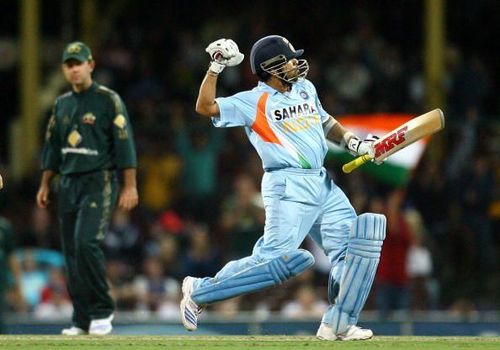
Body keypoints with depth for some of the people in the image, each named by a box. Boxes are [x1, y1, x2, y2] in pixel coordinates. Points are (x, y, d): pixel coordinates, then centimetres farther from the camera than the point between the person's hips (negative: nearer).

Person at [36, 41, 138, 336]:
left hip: (99, 182, -7)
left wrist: (130, 186, -15)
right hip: (69, 184, 7)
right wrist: (45, 185, 15)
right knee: (72, 250, 4)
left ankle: (103, 311, -10)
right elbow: (52, 147, 20)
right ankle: (83, 320, 8)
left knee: (87, 243, -21)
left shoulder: (108, 100, -5)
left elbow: (125, 143, -9)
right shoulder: (62, 104, 14)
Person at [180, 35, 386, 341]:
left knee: (357, 245, -1)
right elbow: (205, 107, -13)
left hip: (324, 185, 8)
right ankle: (199, 291, -4)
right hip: (288, 186, -8)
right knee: (276, 259, -18)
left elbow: (324, 121, 32)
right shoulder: (254, 101, -5)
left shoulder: (306, 88, 16)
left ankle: (338, 324, 3)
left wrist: (351, 141, 16)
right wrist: (216, 68, -19)